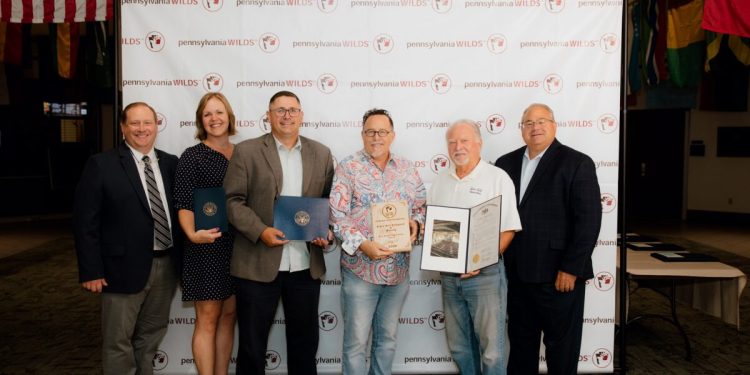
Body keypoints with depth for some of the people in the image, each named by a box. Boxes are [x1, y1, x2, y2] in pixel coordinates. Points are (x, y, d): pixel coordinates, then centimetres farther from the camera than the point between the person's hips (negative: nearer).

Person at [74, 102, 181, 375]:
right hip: (125, 267, -4)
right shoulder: (101, 165, -6)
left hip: (166, 265, 5)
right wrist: (91, 271, -11)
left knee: (151, 335, 20)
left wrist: (182, 257, 4)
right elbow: (85, 221, -8)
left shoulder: (171, 163, 7)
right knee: (118, 341, 8)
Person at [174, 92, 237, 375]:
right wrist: (193, 234, -27)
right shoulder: (192, 156, -5)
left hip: (237, 247, 5)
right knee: (207, 320, 2)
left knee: (228, 316, 13)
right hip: (206, 248, -5)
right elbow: (183, 203, -11)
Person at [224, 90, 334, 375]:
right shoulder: (246, 151, 0)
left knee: (305, 341, 15)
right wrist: (261, 231, -18)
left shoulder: (321, 154, 8)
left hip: (307, 265, 3)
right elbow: (233, 201, -4)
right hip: (257, 265, -2)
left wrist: (327, 231, -6)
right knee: (252, 343, 10)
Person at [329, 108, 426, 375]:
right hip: (360, 268, -4)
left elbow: (422, 206, 15)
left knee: (387, 338, 17)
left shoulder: (407, 169, 8)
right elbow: (337, 215, -11)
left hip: (398, 269, 4)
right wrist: (362, 245, -23)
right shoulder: (348, 168, -5)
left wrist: (416, 222, -7)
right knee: (356, 342, 4)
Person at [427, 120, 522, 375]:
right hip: (449, 274, 5)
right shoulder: (441, 181, 11)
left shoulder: (498, 178, -4)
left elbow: (508, 229, -8)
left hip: (485, 274, -5)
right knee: (459, 347, 14)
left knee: (491, 349, -1)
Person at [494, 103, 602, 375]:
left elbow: (589, 220, -11)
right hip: (517, 273, 5)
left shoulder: (577, 163, -6)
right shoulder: (506, 163, 9)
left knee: (561, 346, 10)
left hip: (558, 274, -4)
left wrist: (571, 269, -15)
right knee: (520, 341, 17)